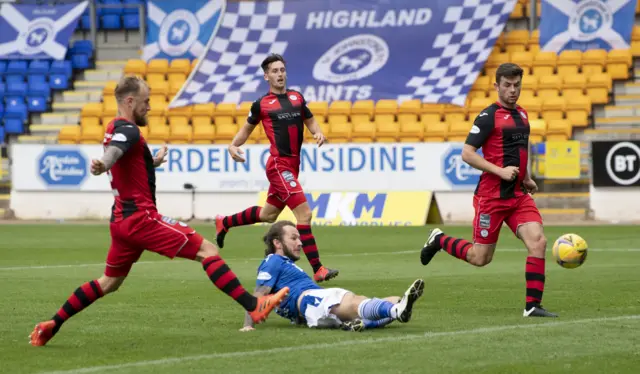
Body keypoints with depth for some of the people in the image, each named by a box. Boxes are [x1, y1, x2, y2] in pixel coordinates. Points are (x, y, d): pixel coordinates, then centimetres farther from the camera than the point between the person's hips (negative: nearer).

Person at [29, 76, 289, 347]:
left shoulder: (114, 129, 17)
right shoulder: (127, 131, -13)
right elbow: (112, 152, -37)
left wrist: (153, 162, 50)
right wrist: (101, 166, -58)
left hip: (122, 220, 10)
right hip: (141, 217, -10)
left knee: (109, 282, 21)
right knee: (208, 250, -11)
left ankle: (50, 327, 19)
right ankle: (254, 307, -18)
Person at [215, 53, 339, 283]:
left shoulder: (297, 97, 11)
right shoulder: (261, 104, -1)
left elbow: (310, 120, 21)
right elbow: (248, 127, 13)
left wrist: (318, 133, -1)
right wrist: (234, 145, -3)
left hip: (292, 165, 7)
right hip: (279, 164, -7)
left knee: (268, 215, 22)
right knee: (304, 213, -17)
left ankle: (224, 223, 45)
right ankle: (318, 270, -18)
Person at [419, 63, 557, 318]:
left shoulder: (521, 114, 13)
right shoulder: (489, 116, -10)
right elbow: (467, 154, -15)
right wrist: (500, 171, -21)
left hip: (518, 195, 6)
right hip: (491, 196, -6)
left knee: (538, 241, -13)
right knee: (480, 258, 2)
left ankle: (533, 305, -10)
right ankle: (439, 240, 29)